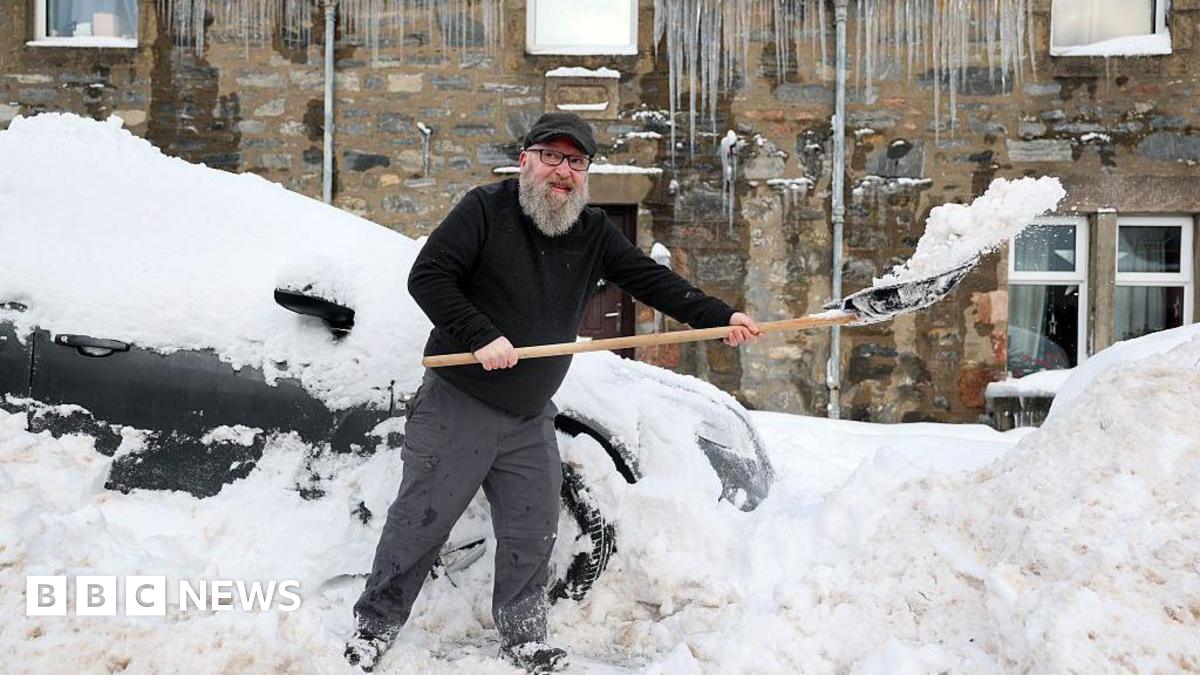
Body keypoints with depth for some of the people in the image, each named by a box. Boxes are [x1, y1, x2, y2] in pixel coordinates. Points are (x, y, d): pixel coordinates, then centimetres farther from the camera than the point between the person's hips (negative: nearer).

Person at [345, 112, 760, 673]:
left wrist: (719, 317, -11)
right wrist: (481, 336, -23)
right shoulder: (486, 208, -9)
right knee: (420, 522, 3)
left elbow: (651, 280, 1)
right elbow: (427, 276, -14)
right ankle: (374, 625, 22)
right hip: (456, 407, -4)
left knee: (532, 536, 9)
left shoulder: (593, 233, 5)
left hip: (531, 420, 5)